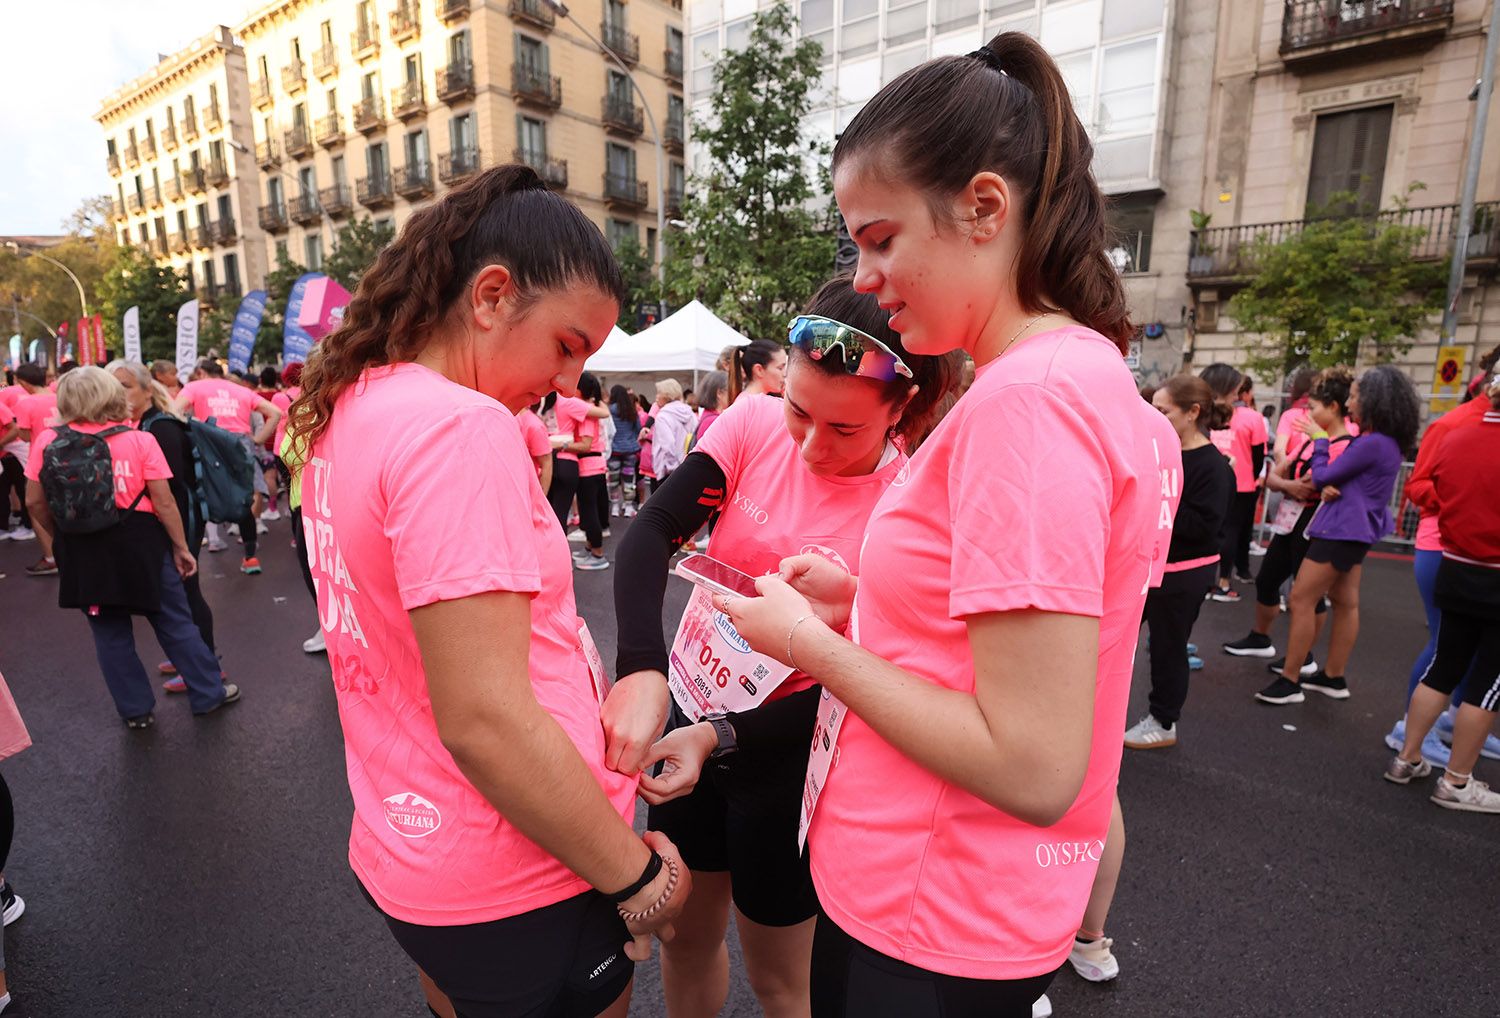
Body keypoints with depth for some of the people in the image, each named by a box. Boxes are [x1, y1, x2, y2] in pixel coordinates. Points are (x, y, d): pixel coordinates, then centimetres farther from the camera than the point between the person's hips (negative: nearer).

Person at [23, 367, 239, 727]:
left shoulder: (47, 441, -4)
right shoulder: (139, 440, -10)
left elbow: (35, 501, 1)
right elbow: (164, 502, -10)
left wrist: (63, 538, 17)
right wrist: (181, 547, 0)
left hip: (82, 550, 2)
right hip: (140, 543, -2)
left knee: (109, 632, 15)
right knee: (175, 623, 12)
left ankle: (136, 710, 25)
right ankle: (209, 693, 20)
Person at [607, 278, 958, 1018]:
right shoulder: (756, 424, -12)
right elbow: (655, 529, -19)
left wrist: (720, 739, -28)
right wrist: (642, 667, -36)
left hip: (788, 744, -3)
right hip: (689, 703, 4)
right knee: (685, 935, 24)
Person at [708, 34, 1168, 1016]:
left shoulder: (1030, 398, -26)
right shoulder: (1077, 369, 5)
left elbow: (1033, 767, -27)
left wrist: (809, 642, -18)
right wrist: (858, 598, 2)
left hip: (932, 937, -8)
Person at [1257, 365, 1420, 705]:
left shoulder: (1372, 443, -23)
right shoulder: (1387, 442, 9)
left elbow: (1322, 476, -16)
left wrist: (1319, 440, -1)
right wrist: (1330, 486, -12)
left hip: (1342, 531, -11)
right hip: (1354, 530, 11)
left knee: (1300, 600, -7)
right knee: (1346, 603, 15)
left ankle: (1290, 682, -1)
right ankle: (1333, 678, 25)